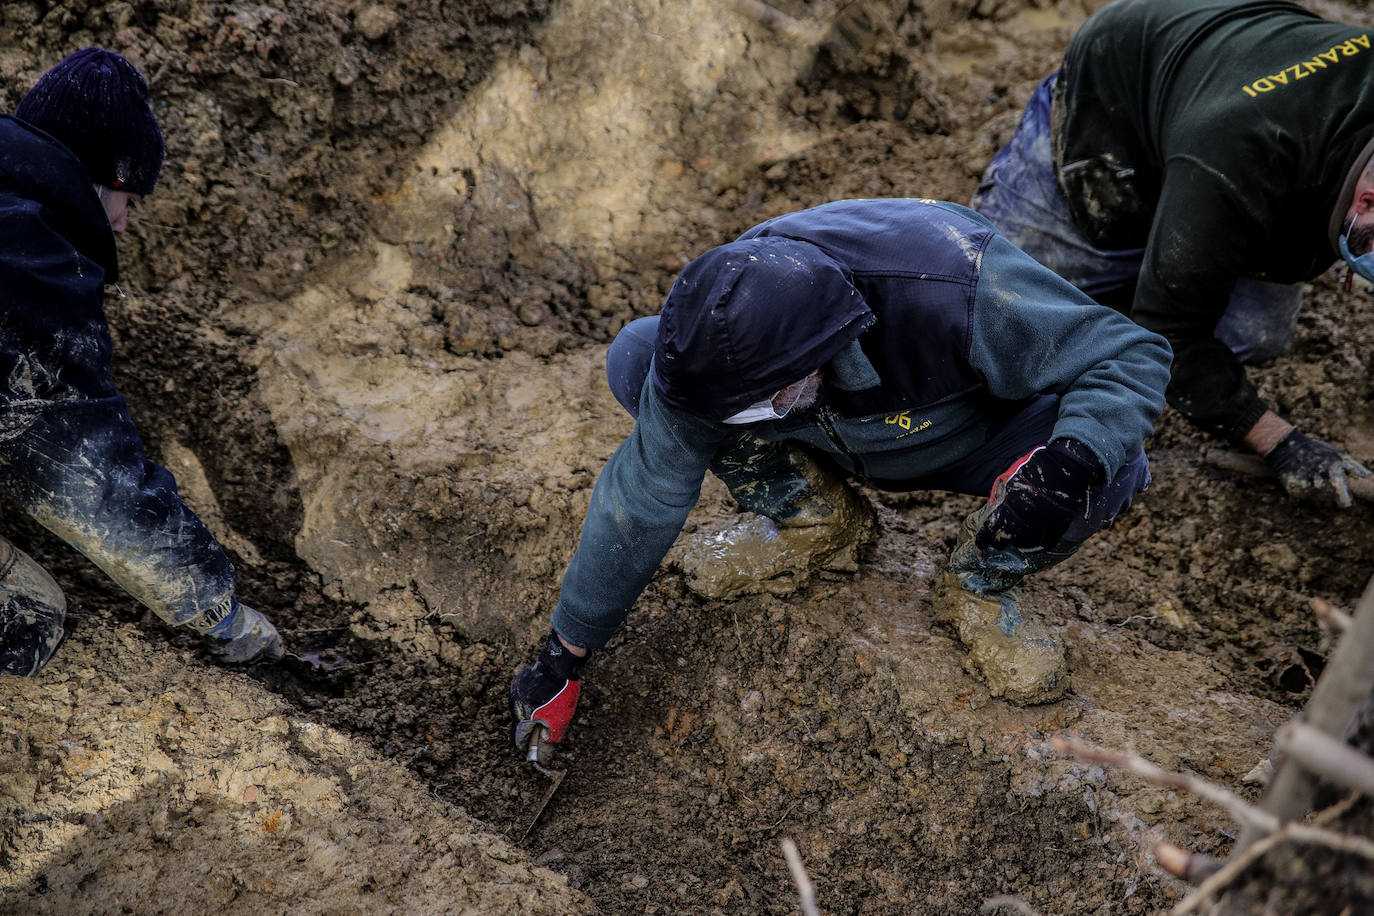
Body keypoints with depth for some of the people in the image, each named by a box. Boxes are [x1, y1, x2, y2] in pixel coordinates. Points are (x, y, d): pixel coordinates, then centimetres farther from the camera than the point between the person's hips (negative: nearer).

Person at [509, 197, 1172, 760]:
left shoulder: (961, 290, -41)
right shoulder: (721, 333, -30)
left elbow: (1133, 354, -29)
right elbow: (644, 493, -19)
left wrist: (1073, 462, -50)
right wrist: (564, 653, -13)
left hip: (964, 440, -2)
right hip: (830, 442, 3)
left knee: (1113, 469, -35)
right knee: (636, 357, -18)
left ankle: (979, 584, -3)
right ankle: (816, 518, 1)